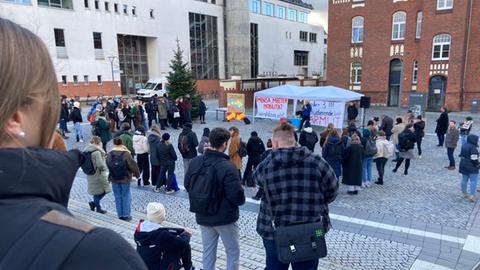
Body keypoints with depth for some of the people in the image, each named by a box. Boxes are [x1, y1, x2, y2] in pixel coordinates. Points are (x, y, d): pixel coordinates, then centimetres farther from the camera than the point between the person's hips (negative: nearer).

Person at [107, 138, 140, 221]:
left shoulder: (110, 154, -6)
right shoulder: (126, 154, -16)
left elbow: (108, 165, 4)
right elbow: (133, 165, -10)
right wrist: (137, 174, 3)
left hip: (114, 179, 3)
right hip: (125, 179, -3)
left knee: (118, 197, 13)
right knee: (126, 196, 8)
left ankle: (120, 215, 19)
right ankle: (126, 215, 11)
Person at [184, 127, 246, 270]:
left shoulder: (195, 162, -5)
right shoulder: (227, 167, -25)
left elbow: (187, 185, 8)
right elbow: (237, 196, -25)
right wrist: (241, 200, -1)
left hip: (203, 217, 6)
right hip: (225, 218, -6)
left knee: (208, 251, 18)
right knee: (233, 252, 13)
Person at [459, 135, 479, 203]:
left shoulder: (464, 146, 7)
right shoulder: (473, 148, -20)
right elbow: (474, 159, -21)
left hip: (463, 166, 8)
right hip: (471, 168, -8)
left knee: (464, 180, 15)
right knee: (473, 181, 0)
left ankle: (465, 194, 27)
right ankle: (472, 196, -2)